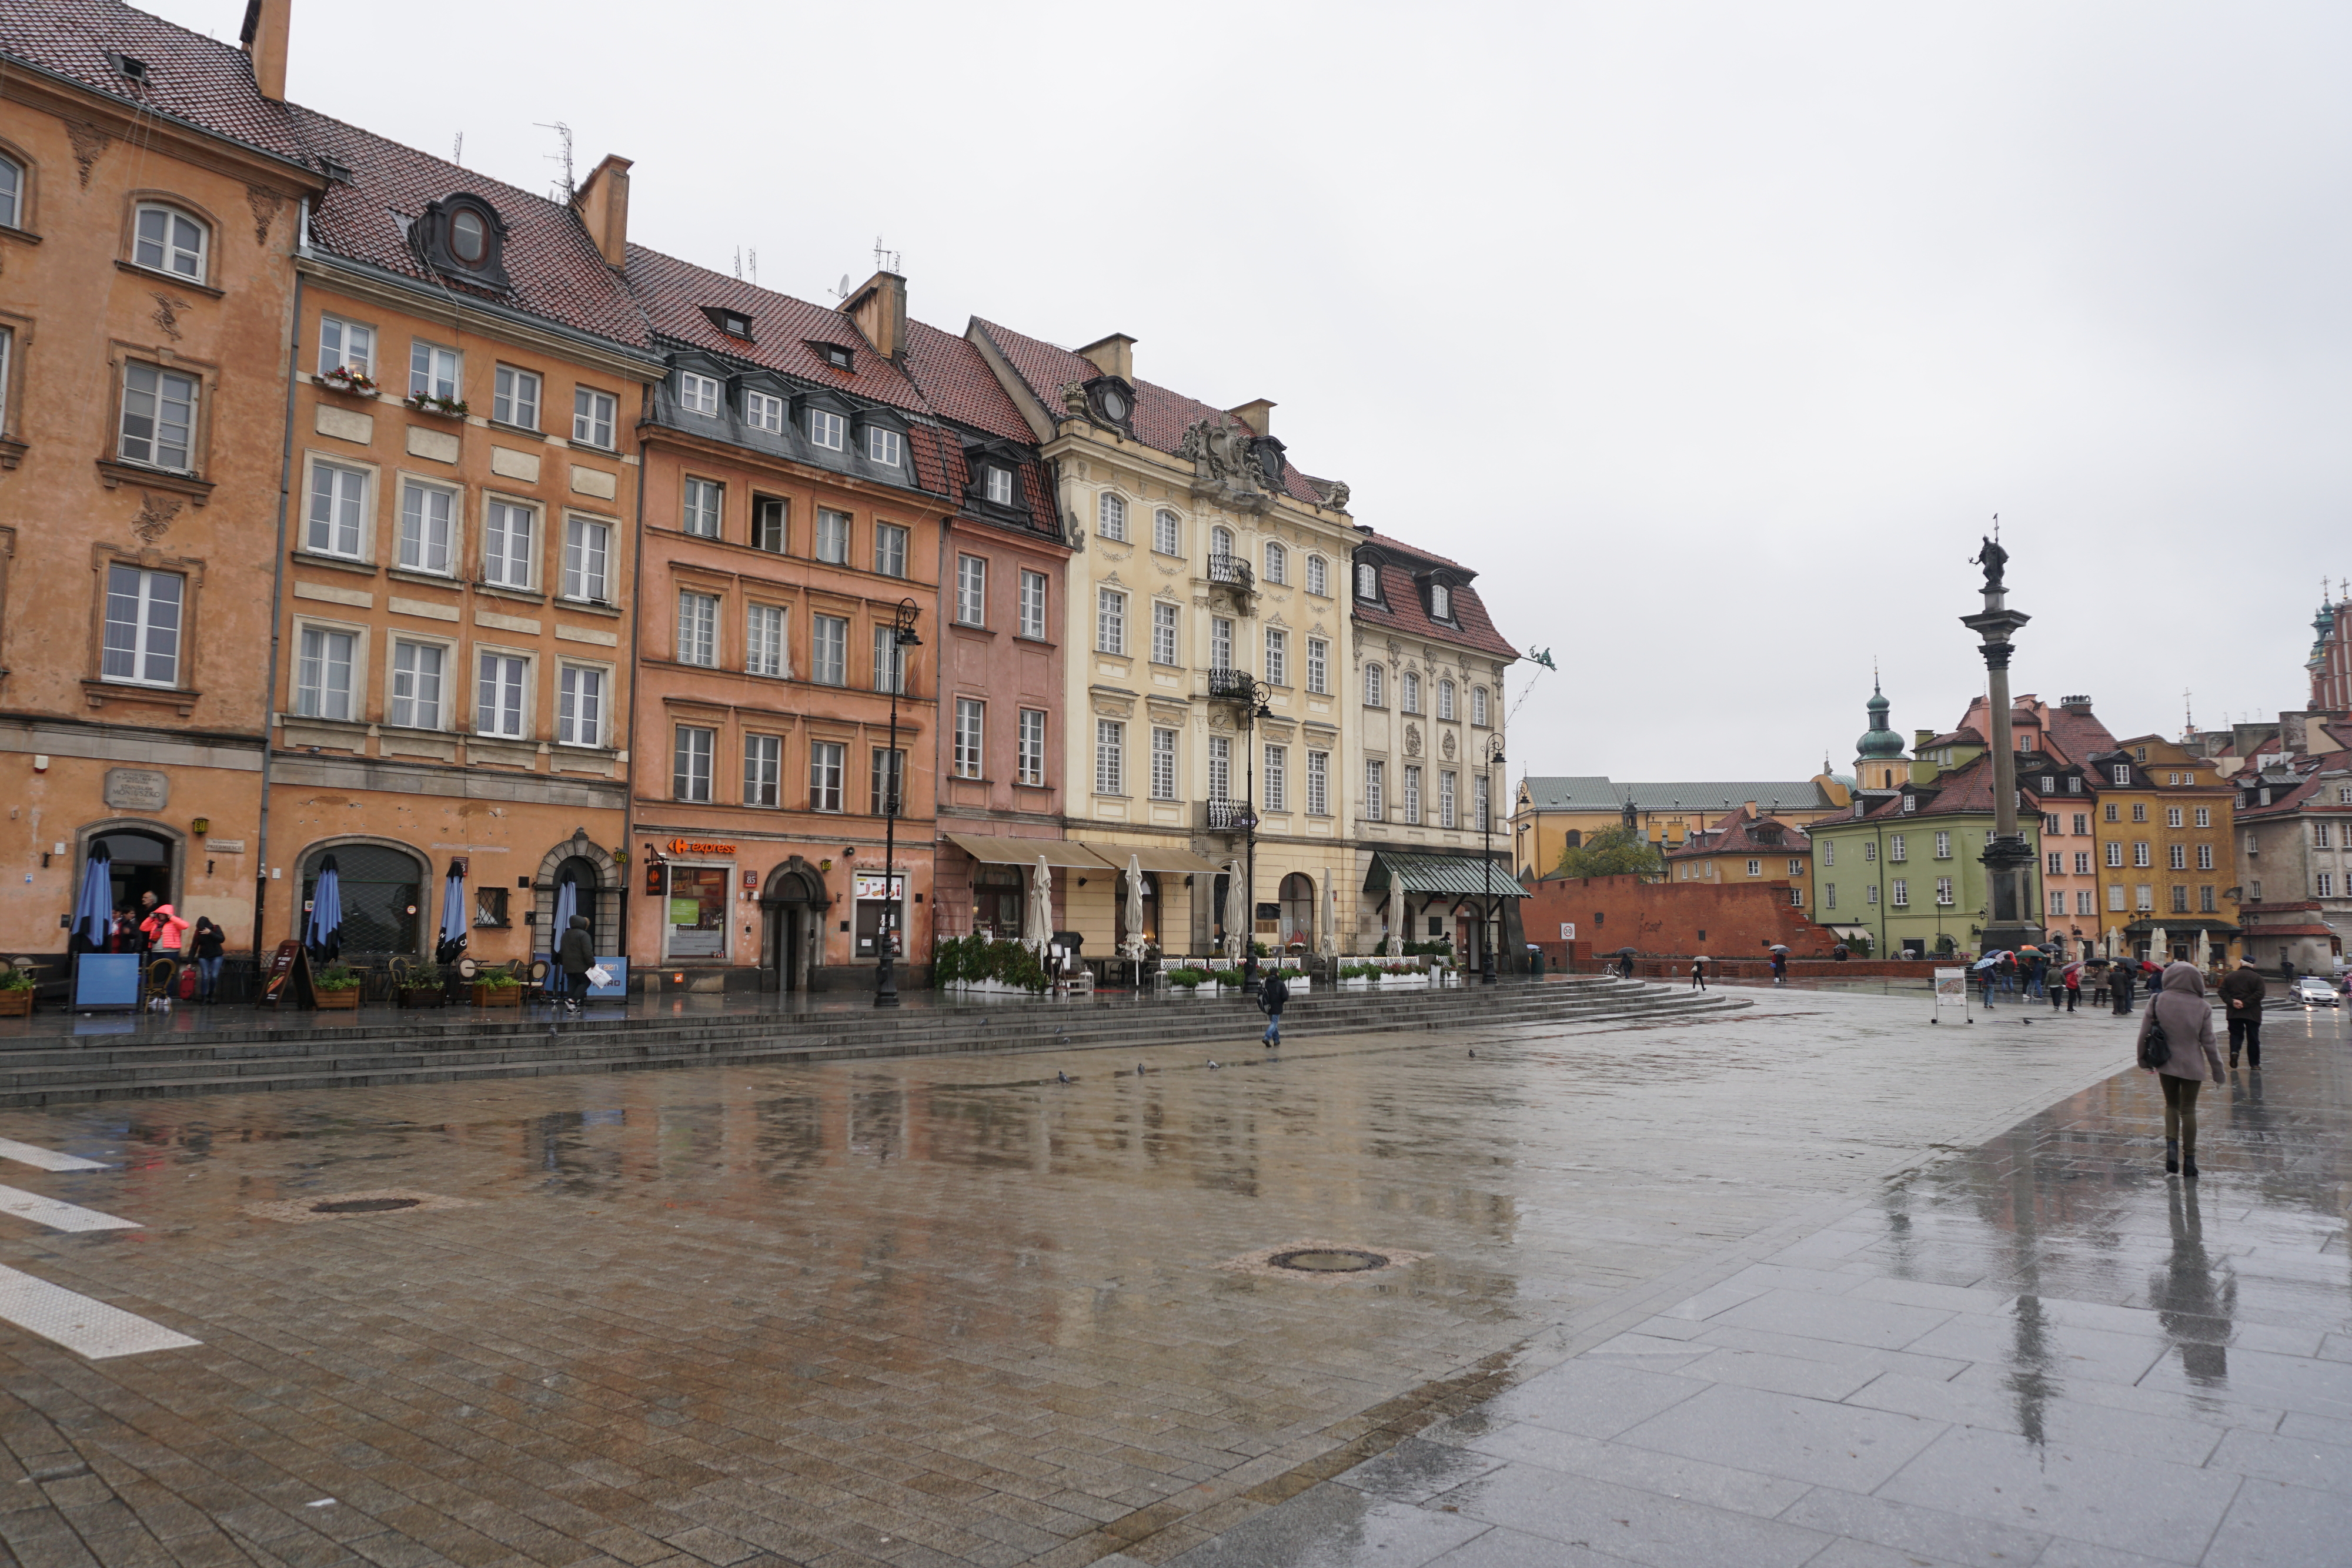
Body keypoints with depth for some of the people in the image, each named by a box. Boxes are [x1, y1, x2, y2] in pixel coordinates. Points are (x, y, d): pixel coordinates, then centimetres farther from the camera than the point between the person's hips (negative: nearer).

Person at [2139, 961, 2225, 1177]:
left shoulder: (2157, 1001, -9)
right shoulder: (2202, 1007, -10)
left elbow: (2145, 1033, -5)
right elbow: (2208, 1042, -5)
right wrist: (2217, 1071, 6)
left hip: (2166, 1064, 1)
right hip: (2192, 1066, 0)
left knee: (2171, 1106, 18)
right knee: (2188, 1110, 9)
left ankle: (2171, 1145, -2)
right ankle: (2189, 1160, 13)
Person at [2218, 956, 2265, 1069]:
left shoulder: (2229, 976, 5)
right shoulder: (2257, 977, -3)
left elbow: (2222, 992, -2)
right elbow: (2259, 994, -14)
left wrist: (2232, 1002, -8)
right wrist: (2245, 1003, -14)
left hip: (2234, 1013, 1)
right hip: (2252, 1013, -1)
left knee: (2236, 1034, 11)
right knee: (2253, 1038, 6)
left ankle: (2234, 1051, -16)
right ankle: (2254, 1063, 10)